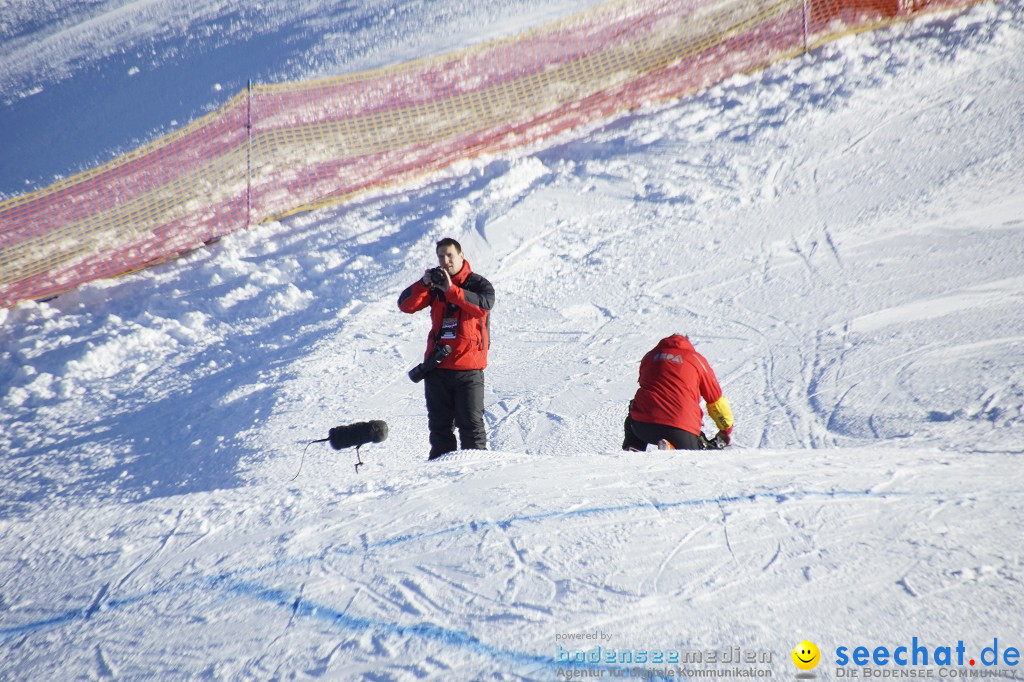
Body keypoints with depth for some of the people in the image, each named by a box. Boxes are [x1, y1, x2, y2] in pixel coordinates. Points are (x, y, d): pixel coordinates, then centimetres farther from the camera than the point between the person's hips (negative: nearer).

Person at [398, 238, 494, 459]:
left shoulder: (478, 284, 0)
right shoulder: (434, 285, 9)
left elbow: (484, 305, -22)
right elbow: (405, 305, -2)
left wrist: (451, 290, -29)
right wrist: (423, 284, -19)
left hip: (468, 368, -4)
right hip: (437, 366, 4)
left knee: (470, 423, -3)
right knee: (439, 423, 9)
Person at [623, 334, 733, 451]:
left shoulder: (649, 356, 24)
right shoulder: (697, 359, 16)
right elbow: (716, 401, 19)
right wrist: (727, 429, 34)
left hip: (643, 425, 3)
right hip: (681, 429, -3)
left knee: (632, 421, 37)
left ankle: (632, 448, 6)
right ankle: (670, 448, -17)